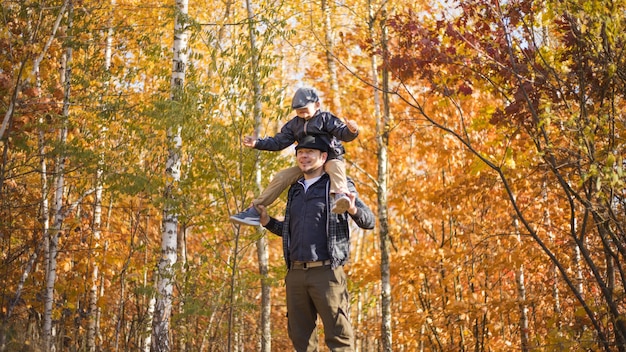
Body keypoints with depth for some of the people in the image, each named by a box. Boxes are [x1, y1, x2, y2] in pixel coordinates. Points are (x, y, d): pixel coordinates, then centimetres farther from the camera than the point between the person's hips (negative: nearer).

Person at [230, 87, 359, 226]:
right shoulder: (294, 124, 13)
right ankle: (255, 210, -5)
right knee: (281, 177, -7)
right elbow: (278, 142, 15)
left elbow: (342, 132, -16)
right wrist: (257, 143, 4)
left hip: (331, 159, -5)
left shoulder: (326, 118, -4)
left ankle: (340, 196, -69)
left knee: (335, 167, -40)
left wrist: (351, 131, -40)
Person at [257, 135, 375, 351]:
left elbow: (369, 221, -3)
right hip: (295, 273, 6)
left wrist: (353, 210, -23)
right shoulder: (294, 191, 19)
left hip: (326, 271, -6)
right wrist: (268, 222, 13)